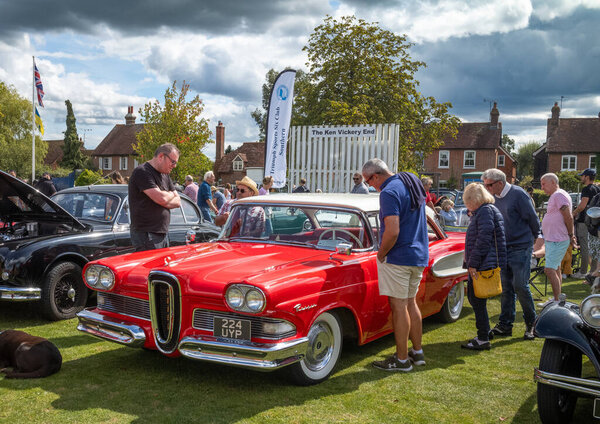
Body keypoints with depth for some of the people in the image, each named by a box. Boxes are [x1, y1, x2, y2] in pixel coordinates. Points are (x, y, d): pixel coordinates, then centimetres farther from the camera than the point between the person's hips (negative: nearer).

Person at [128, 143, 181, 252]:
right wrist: (171, 194, 1)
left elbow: (178, 202, 12)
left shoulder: (165, 175, 17)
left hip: (163, 233, 9)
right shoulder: (142, 172, -12)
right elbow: (161, 198, -22)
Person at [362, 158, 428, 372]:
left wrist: (381, 254, -11)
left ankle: (402, 360, 6)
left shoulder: (389, 192, -17)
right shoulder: (412, 183, 12)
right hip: (420, 255, 9)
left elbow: (392, 232, -26)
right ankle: (417, 352, 26)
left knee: (399, 306, -1)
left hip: (398, 258, -9)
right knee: (410, 303, 18)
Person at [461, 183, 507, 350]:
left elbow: (484, 239, -22)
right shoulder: (480, 212, 19)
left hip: (484, 265, -11)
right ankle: (483, 333, 28)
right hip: (479, 265, 11)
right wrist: (470, 262, 23)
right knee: (473, 297, 17)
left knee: (478, 301, -6)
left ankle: (483, 340, 1)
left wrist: (473, 263, -22)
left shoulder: (486, 211, -14)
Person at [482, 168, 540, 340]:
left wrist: (533, 237, 6)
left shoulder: (518, 194, -11)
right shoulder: (495, 198, 9)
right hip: (503, 249, 6)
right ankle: (505, 325, 15)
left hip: (521, 248, -6)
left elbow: (532, 218, -5)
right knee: (506, 287, 9)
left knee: (520, 286, -6)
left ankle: (531, 323, 12)